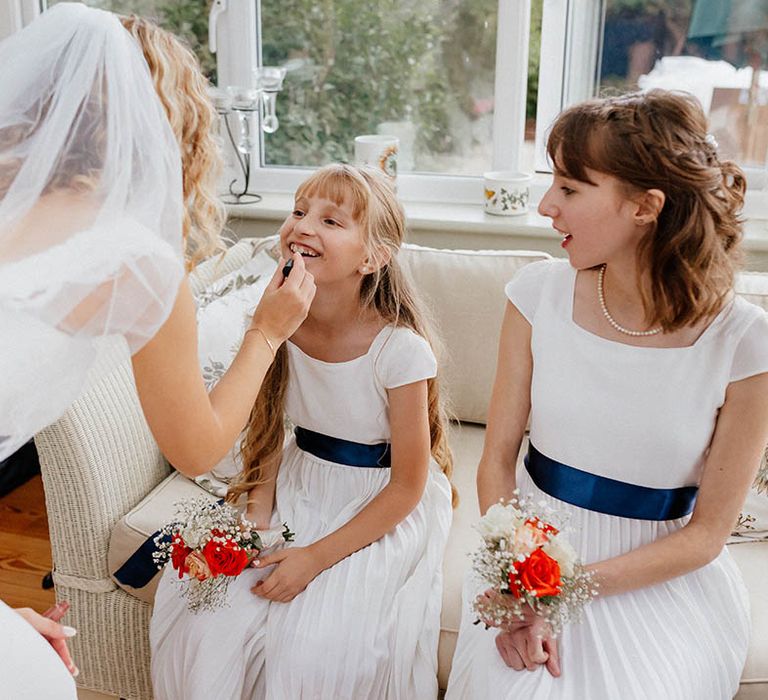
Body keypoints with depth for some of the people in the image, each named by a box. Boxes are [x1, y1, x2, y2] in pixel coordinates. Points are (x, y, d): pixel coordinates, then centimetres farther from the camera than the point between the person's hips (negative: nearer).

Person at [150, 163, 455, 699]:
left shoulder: (400, 349, -24)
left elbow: (407, 486, -15)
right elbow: (269, 434, 4)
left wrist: (316, 557, -18)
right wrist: (259, 524, -11)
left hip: (382, 507, -4)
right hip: (299, 484, 5)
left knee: (313, 648, -19)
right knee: (206, 618, -9)